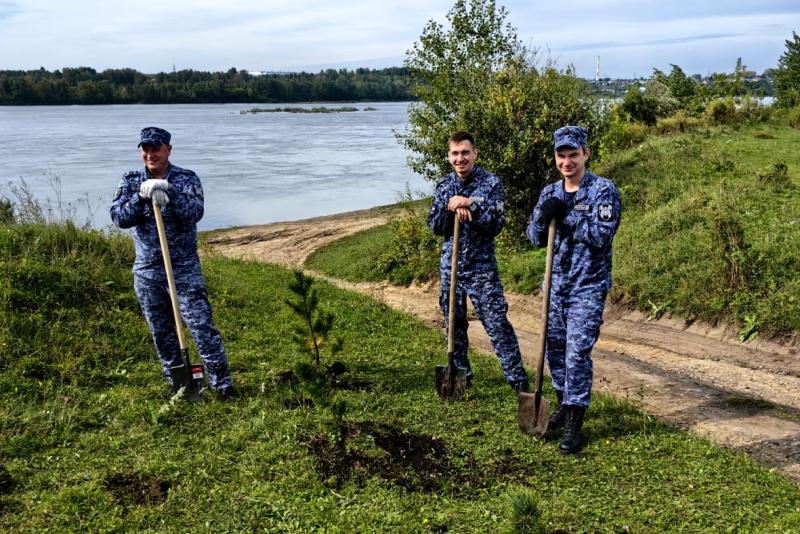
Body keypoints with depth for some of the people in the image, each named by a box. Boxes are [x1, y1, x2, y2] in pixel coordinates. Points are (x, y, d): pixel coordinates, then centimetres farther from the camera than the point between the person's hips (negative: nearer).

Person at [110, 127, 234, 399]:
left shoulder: (186, 179, -4)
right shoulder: (131, 181, 5)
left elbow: (195, 212, -20)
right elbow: (119, 218, -8)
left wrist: (169, 190, -33)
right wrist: (141, 196, -23)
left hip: (184, 267, -3)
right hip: (146, 271, 3)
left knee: (202, 325, -6)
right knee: (161, 333, 11)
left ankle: (222, 382, 3)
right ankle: (177, 385, 25)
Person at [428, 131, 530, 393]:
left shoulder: (490, 182, -6)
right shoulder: (444, 185, 7)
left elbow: (495, 224, -13)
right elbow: (434, 226, 2)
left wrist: (469, 205, -22)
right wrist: (451, 207, -15)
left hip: (481, 265, -4)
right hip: (450, 264, 4)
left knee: (497, 324, -7)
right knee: (454, 323, 13)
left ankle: (517, 379, 0)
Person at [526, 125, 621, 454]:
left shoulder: (603, 190, -9)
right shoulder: (550, 193, 8)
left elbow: (602, 235, -19)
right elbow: (536, 239, 6)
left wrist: (565, 216, -21)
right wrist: (543, 217, -14)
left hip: (588, 286, -6)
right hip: (556, 284, 6)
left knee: (577, 352, -9)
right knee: (554, 347, 13)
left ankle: (574, 425, -1)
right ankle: (564, 405, 34)